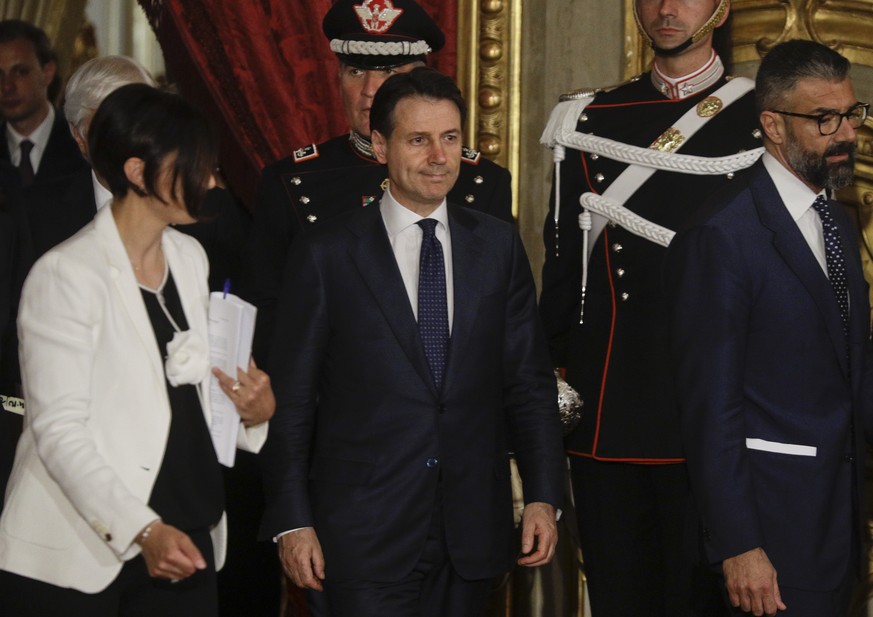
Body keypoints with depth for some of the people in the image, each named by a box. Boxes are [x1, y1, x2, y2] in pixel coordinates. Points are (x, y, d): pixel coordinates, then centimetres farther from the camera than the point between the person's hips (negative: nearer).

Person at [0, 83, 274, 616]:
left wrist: (254, 412, 0)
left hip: (184, 542, 6)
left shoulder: (189, 257, 12)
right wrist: (141, 531, -26)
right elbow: (59, 430, -15)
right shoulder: (67, 275, -11)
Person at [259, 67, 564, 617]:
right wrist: (293, 522, -5)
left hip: (472, 531, 3)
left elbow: (529, 381, 9)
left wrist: (543, 496, 1)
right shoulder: (326, 255, -1)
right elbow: (291, 400, 0)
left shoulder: (498, 246, 8)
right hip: (365, 538, -3)